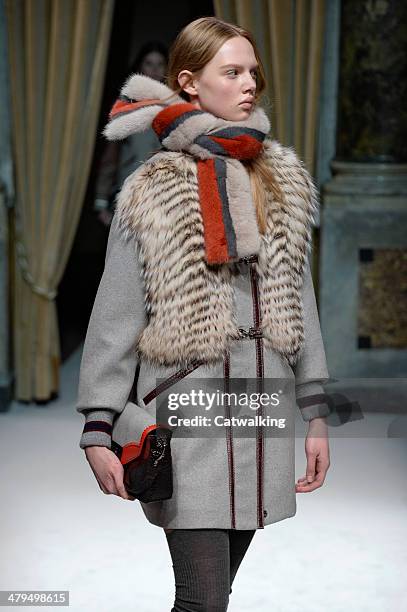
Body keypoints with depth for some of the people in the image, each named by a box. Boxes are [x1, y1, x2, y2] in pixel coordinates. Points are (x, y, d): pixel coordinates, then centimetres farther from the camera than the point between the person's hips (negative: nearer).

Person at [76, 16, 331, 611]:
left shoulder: (282, 181, 10)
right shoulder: (152, 193, -3)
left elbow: (299, 299, 13)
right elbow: (114, 318, -2)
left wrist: (316, 415, 11)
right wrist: (97, 430, -5)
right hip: (188, 406, -4)